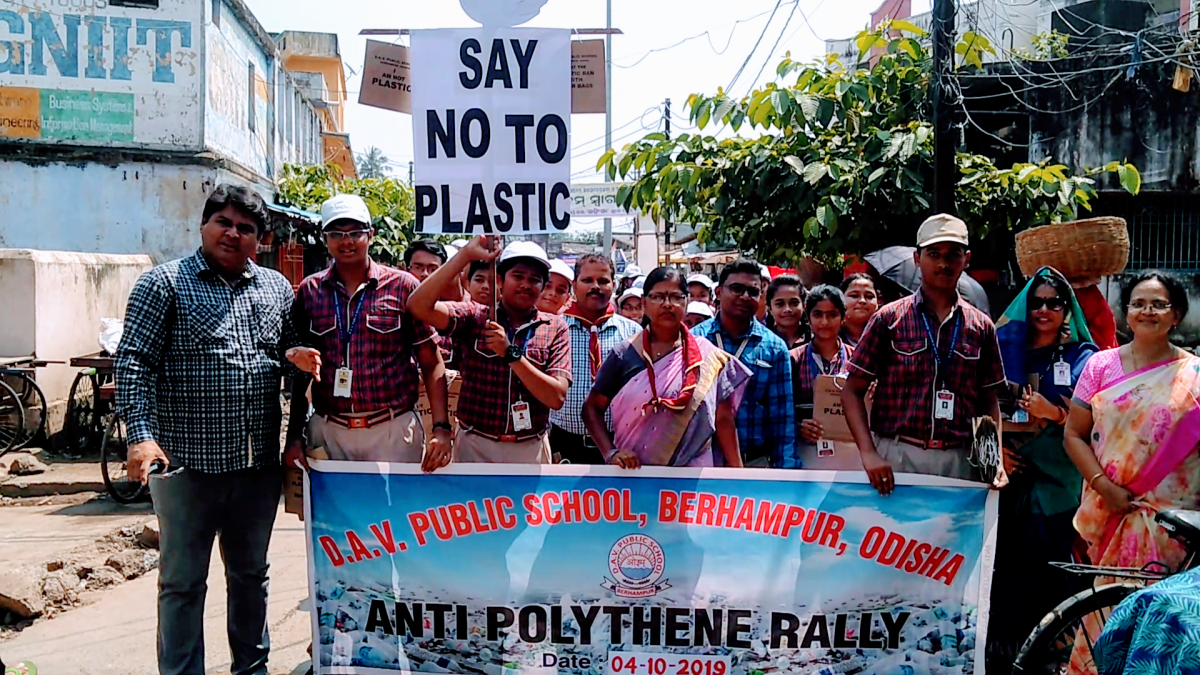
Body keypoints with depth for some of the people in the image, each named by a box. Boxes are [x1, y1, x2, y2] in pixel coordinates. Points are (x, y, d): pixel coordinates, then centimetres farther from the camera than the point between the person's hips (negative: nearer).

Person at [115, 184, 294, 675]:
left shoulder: (277, 288, 11)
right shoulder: (165, 283, -2)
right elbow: (134, 363, -10)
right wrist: (141, 434, -21)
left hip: (260, 463, 5)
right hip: (188, 462, -4)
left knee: (251, 574, 18)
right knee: (183, 582, 7)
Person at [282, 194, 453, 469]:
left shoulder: (403, 286, -1)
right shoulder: (309, 291, 6)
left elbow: (431, 365, -1)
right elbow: (299, 369, 11)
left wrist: (441, 427, -11)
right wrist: (294, 435, 5)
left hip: (394, 430, -2)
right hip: (327, 431, 2)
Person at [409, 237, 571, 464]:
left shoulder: (555, 328, -1)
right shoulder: (474, 316, -2)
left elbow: (557, 398, -11)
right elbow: (419, 305, -18)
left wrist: (510, 352, -19)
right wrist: (466, 254, -18)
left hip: (530, 449, 1)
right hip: (475, 445, 0)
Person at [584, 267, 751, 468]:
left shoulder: (708, 357, 2)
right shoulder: (625, 355, 0)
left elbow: (723, 418, 2)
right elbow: (592, 408, 3)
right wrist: (611, 453, -10)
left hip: (694, 474, 0)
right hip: (634, 471, 0)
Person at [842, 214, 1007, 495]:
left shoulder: (981, 326, 10)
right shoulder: (889, 319, 1)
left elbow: (989, 401, 15)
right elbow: (852, 391, 0)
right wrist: (869, 453, -12)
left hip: (958, 461, 3)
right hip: (895, 458, -2)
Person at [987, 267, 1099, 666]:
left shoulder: (1082, 358, 5)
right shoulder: (1007, 347, 9)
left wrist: (1052, 411, -14)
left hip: (1055, 479, -1)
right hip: (1010, 472, 1)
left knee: (1047, 562, -2)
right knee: (1004, 561, 0)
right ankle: (1002, 644, 13)